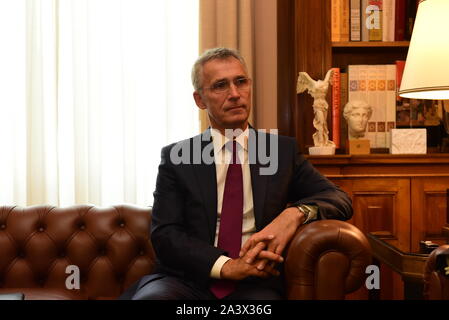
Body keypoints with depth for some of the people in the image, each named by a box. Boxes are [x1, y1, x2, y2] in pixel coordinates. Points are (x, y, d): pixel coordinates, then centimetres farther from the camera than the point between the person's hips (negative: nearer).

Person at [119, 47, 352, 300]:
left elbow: (340, 200, 5)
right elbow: (165, 234, -3)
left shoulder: (283, 150, 10)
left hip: (255, 285, 2)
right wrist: (226, 265, -19)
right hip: (188, 280, -2)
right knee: (149, 297, -34)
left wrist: (296, 213, -18)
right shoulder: (176, 156, 6)